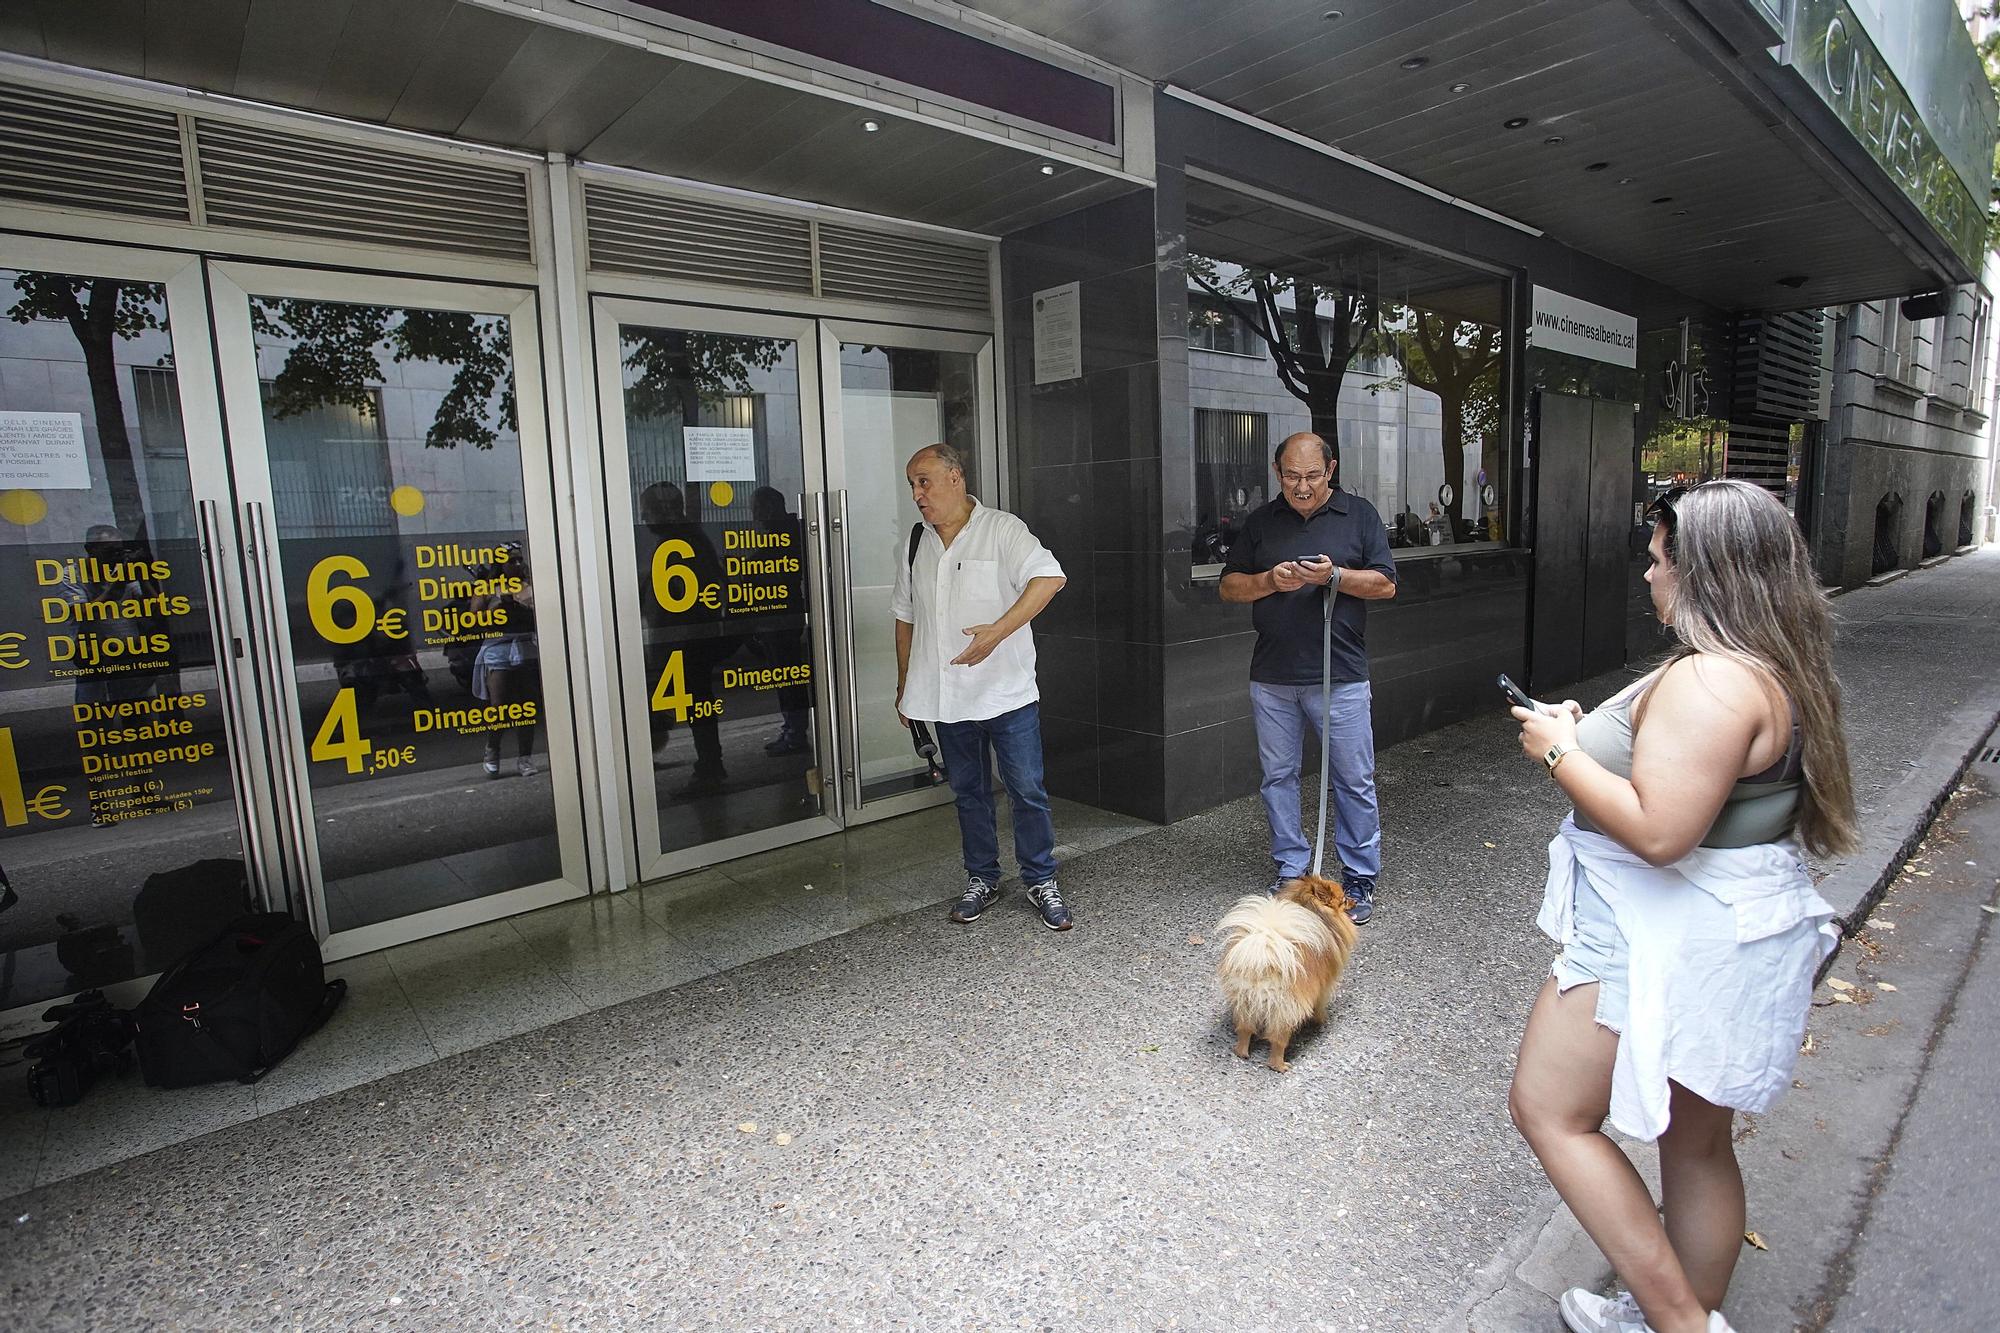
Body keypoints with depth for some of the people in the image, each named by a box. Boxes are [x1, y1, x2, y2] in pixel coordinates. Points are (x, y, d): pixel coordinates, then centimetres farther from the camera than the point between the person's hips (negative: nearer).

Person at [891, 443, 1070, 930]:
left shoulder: (1003, 530, -7)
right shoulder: (917, 545, 11)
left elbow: (1049, 578, -21)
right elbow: (906, 618, 17)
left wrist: (998, 630, -28)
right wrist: (904, 687, 18)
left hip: (1007, 692, -5)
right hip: (946, 698, 5)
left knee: (1027, 790, 1)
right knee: (968, 792, 15)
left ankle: (1041, 881, 17)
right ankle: (982, 879, 29)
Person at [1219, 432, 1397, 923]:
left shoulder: (1359, 514, 4)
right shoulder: (1261, 522, 9)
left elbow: (1385, 584, 1)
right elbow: (1230, 587, 9)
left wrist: (1334, 576, -16)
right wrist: (1270, 580, -10)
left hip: (1341, 677, -2)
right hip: (1272, 678, 3)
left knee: (1354, 780, 4)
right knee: (1278, 776, 9)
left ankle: (1360, 879, 19)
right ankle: (1290, 870, 24)